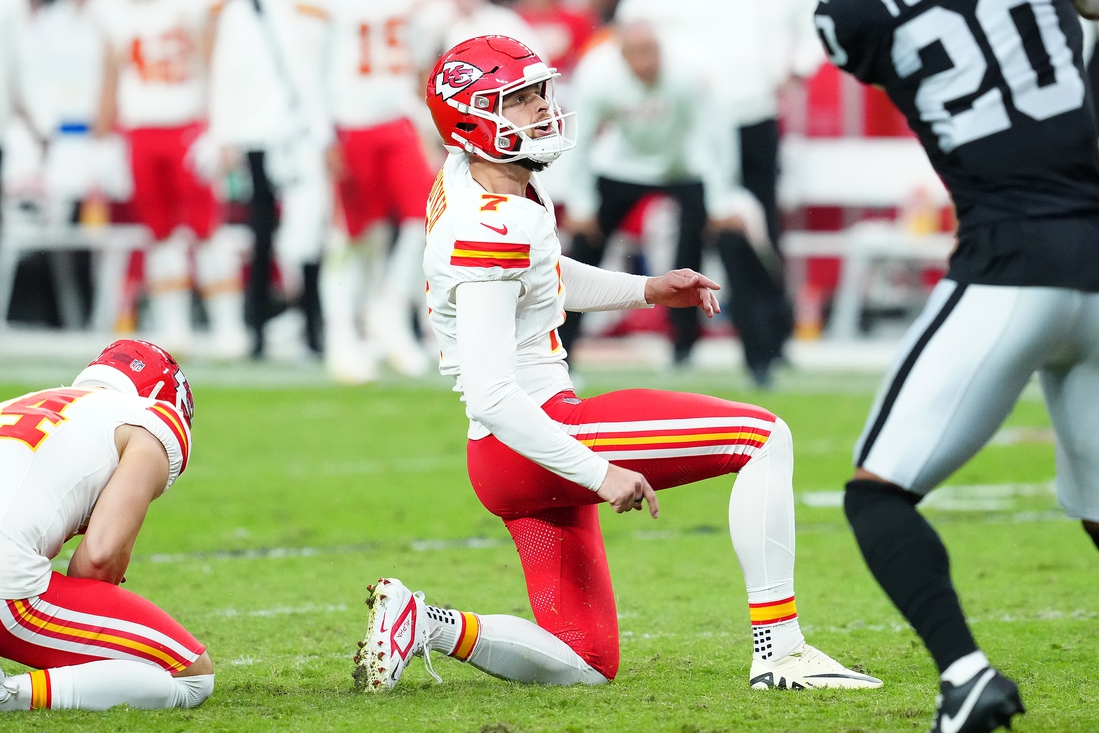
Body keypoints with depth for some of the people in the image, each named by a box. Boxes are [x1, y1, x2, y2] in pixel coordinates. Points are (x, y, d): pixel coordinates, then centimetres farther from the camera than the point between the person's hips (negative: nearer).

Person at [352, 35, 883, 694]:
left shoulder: (481, 178, 9)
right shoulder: (490, 231, -21)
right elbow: (490, 397, -26)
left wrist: (647, 291, 22)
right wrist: (599, 473, -24)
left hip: (509, 464, 10)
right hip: (529, 444, -10)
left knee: (587, 665, 14)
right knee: (764, 437, -12)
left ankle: (426, 626, 6)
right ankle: (780, 651, -15)